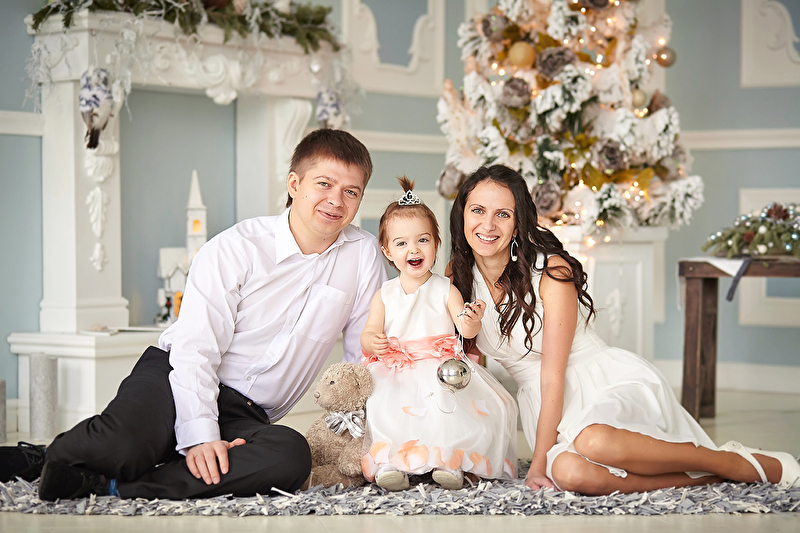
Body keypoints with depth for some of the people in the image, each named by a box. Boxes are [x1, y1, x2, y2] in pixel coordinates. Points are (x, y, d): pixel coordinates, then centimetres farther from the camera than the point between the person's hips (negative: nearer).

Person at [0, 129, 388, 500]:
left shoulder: (364, 255, 3)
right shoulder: (234, 248, -8)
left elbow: (367, 355, 11)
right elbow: (195, 349, -15)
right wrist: (201, 436, -27)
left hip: (246, 416, 4)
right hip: (175, 378, -4)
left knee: (292, 457, -35)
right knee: (120, 447, -38)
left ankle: (112, 487, -29)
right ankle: (50, 459, -1)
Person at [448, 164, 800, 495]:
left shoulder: (550, 270, -15)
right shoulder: (460, 276, 1)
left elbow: (553, 376, -16)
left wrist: (539, 463, -19)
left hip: (607, 383, -4)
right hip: (542, 403, 4)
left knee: (593, 441, -41)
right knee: (571, 473, -34)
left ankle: (742, 464, -20)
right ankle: (709, 476, -19)